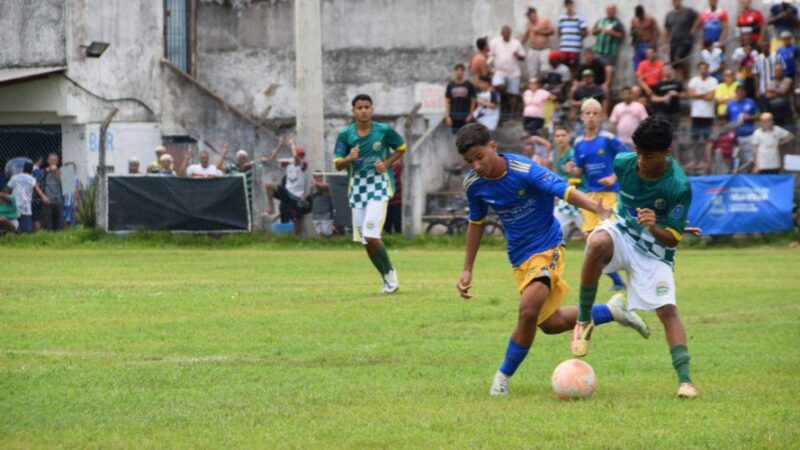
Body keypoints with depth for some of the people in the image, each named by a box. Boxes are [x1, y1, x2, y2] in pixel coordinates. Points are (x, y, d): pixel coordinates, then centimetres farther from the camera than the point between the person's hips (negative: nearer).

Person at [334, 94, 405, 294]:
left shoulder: (384, 131, -5)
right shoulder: (345, 134, -1)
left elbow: (401, 148, 11)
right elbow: (337, 164, 1)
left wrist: (387, 163, -5)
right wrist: (349, 158, -21)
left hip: (379, 186, -4)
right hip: (357, 187, 4)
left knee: (371, 236, -17)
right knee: (365, 241, 6)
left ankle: (390, 272, 4)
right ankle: (387, 278, 22)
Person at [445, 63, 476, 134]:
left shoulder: (469, 85, 1)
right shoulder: (450, 85, 5)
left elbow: (473, 101, 1)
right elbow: (447, 101, 4)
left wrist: (471, 114, -7)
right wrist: (447, 116, -3)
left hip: (466, 116, -1)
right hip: (454, 116, 2)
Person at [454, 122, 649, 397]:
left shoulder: (524, 170, -24)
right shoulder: (473, 184, -6)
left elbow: (565, 191, -34)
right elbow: (476, 222, 12)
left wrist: (599, 209, -51)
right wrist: (467, 270, 14)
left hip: (547, 247, -7)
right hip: (520, 258, 7)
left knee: (528, 311, -25)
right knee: (550, 323, 11)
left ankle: (504, 376, -5)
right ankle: (612, 311, 32)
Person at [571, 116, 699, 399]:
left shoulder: (679, 186, -23)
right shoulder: (623, 163, -13)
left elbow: (672, 240, -19)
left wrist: (655, 228, -40)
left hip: (654, 250, -2)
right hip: (622, 232, 2)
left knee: (667, 310, -16)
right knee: (598, 244, -34)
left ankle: (685, 379, -14)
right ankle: (584, 319, -20)